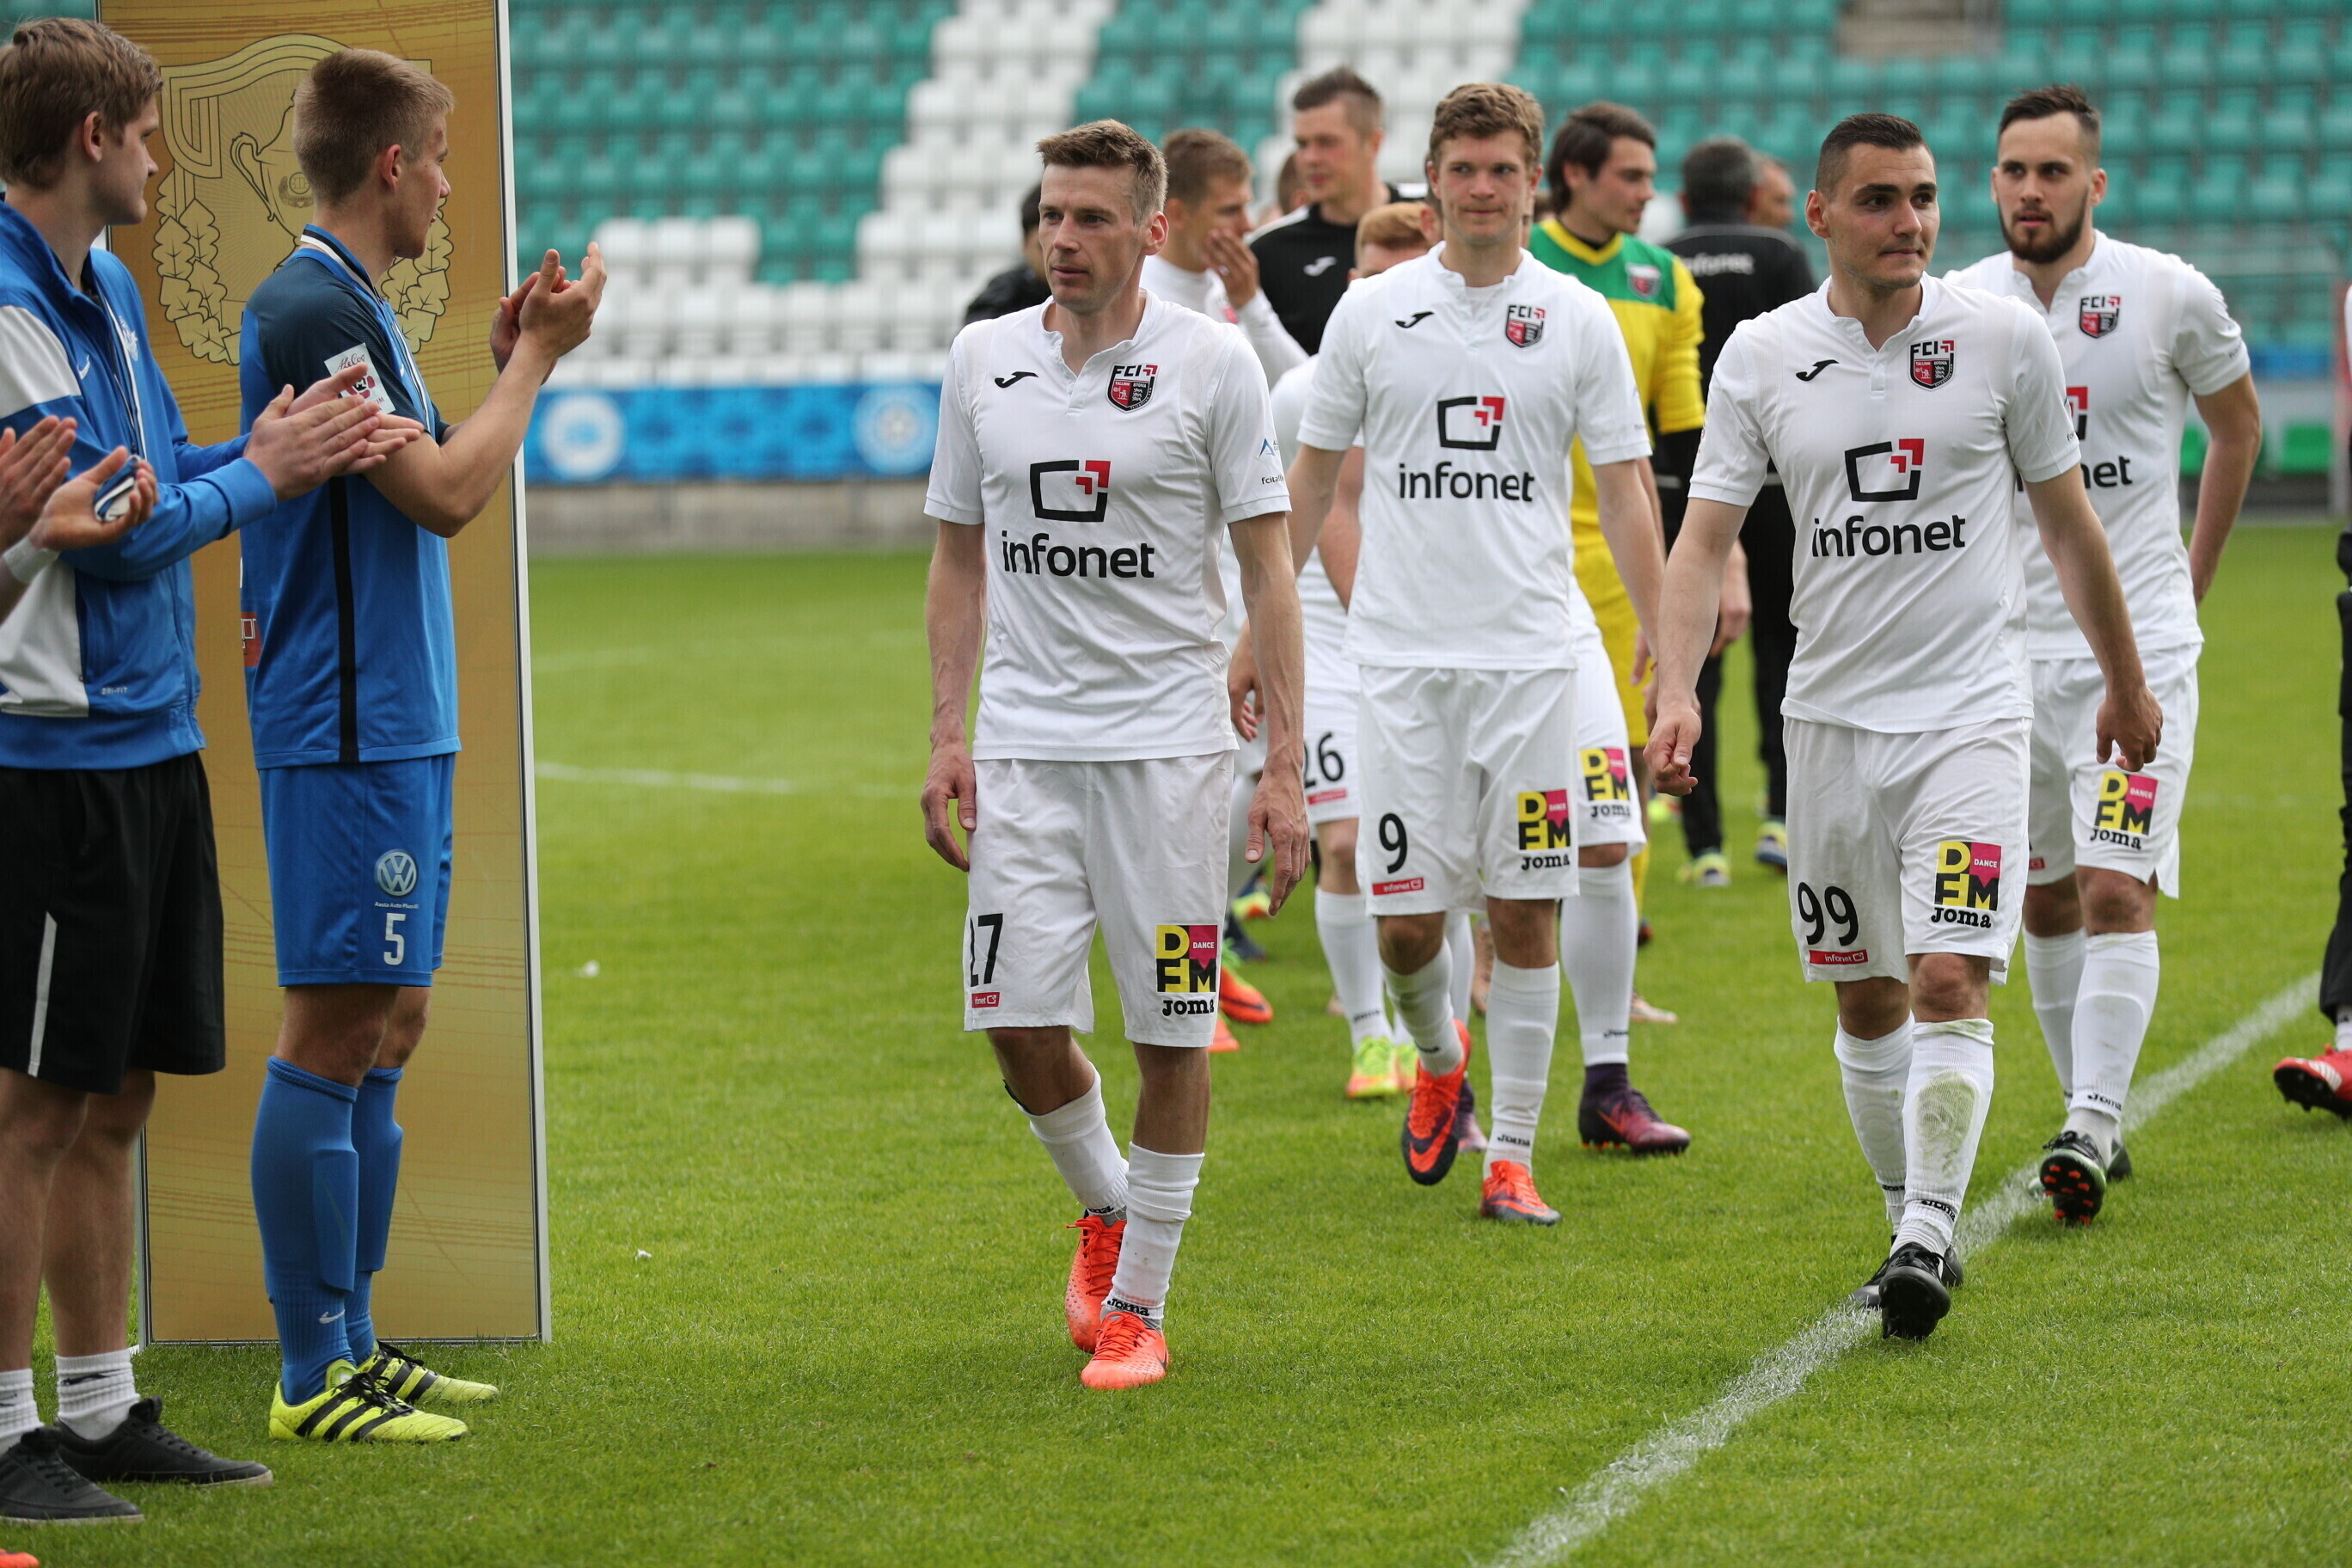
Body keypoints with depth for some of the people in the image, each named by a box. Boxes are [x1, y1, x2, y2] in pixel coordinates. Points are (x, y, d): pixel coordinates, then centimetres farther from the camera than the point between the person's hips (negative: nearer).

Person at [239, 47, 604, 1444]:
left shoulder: (358, 309, 16)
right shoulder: (309, 308, -15)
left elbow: (439, 493, 22)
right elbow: (445, 494, -19)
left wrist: (519, 358, 14)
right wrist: (538, 356, -7)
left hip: (398, 726, 10)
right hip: (345, 731, -10)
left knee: (387, 1028, 13)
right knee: (335, 1034, -7)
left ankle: (354, 1342, 19)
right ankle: (314, 1377, -4)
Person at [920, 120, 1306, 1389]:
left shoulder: (1212, 364, -4)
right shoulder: (982, 361, 6)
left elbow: (1268, 570, -2)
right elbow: (960, 560, 14)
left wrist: (1284, 762, -8)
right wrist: (947, 739, 6)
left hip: (1168, 742, -3)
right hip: (1024, 742, 3)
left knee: (1171, 1033, -1)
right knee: (1019, 1021, -4)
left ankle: (1136, 1305, 10)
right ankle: (1105, 1203, 26)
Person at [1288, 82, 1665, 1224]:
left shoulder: (1578, 320, 3)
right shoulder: (1370, 314, 4)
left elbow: (1624, 497, 4)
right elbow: (1311, 480, 12)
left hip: (1530, 656, 0)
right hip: (1403, 656, 0)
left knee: (1525, 908, -2)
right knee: (1407, 921, -2)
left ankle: (1512, 1156, 7)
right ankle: (1439, 1059, 30)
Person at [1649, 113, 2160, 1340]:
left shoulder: (2002, 339, -2)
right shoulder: (1762, 355, 1)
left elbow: (2068, 521, 9)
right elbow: (1703, 539, -1)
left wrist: (2126, 684, 16)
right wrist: (1677, 690, -16)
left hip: (1970, 713, -2)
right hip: (1831, 718, 2)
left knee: (1948, 982, -17)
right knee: (1865, 1001, 10)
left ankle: (1928, 1232, -15)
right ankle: (1914, 1226, 24)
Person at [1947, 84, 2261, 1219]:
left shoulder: (2171, 296, -5)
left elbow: (2239, 423, 12)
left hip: (2139, 644, -3)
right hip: (2003, 645, 3)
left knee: (2119, 890, -14)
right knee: (2047, 899, 10)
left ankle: (2092, 1124, -17)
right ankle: (2090, 1116, 21)